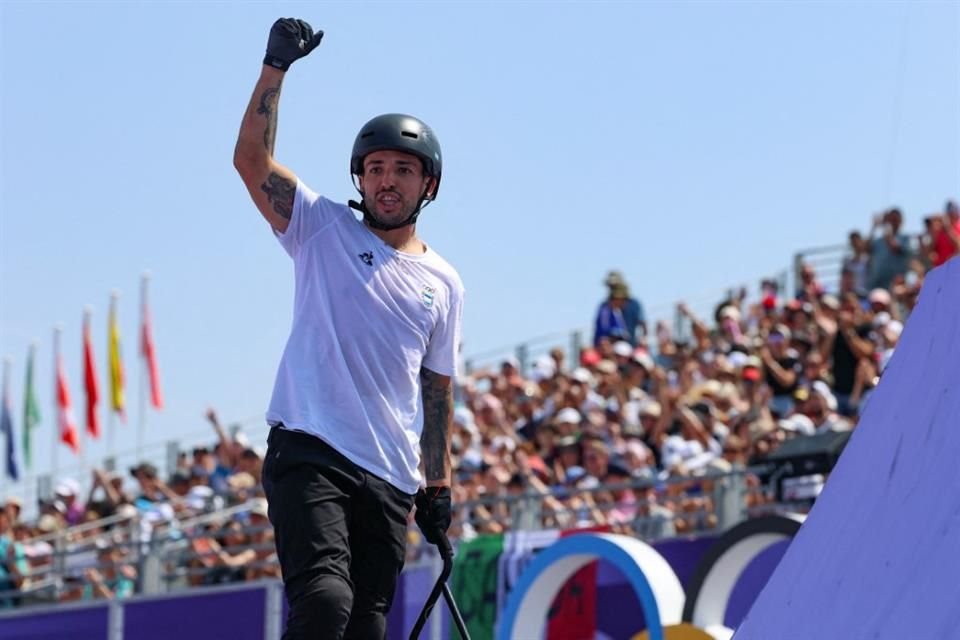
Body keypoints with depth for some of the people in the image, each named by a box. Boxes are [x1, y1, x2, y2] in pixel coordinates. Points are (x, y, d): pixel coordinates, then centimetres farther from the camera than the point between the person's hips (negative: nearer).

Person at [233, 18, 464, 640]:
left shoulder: (444, 283, 17)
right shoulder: (324, 230, 8)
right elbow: (252, 159, -6)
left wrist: (439, 486, 17)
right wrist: (277, 66, -15)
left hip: (392, 479, 4)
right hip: (309, 453, -4)